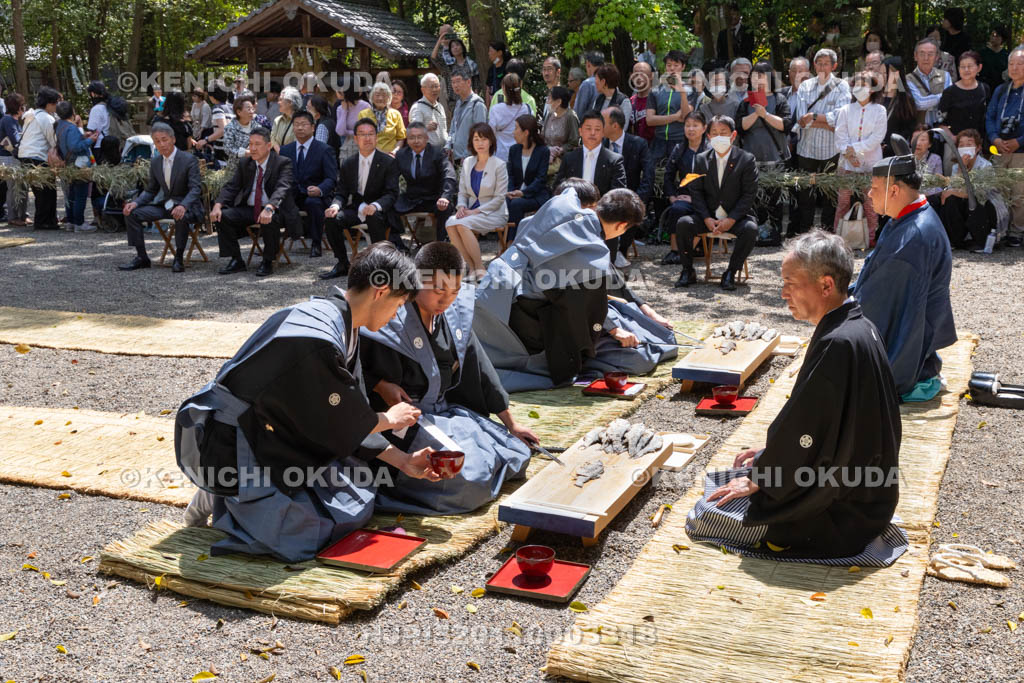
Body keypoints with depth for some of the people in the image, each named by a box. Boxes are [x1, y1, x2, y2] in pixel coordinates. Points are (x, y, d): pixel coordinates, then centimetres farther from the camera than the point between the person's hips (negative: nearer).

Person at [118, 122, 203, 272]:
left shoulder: (189, 160, -12)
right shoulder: (155, 162, 6)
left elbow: (196, 188, -20)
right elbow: (150, 190, 14)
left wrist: (183, 206, -39)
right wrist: (135, 202, -7)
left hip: (186, 206, -6)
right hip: (164, 204, 6)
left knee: (181, 217, -40)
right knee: (131, 213, -9)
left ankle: (179, 258, -20)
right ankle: (141, 257, -1)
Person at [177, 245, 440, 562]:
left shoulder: (339, 323, 3)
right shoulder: (318, 339, -29)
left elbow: (348, 416, 7)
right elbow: (340, 428, -17)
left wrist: (403, 461, 4)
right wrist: (389, 420, 2)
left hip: (271, 434, 10)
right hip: (231, 443, -10)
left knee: (358, 503, 4)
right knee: (310, 532, -15)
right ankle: (219, 499, 3)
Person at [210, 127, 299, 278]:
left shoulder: (283, 163, -9)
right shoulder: (244, 163, 9)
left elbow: (282, 188, -26)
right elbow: (231, 186, 4)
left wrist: (269, 208, -45)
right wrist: (218, 205, -17)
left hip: (274, 210, -5)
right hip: (248, 209, 5)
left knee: (270, 220, -38)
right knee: (223, 216, -17)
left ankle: (268, 262, -16)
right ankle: (236, 260, -4)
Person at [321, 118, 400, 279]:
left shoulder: (388, 162, -4)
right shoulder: (348, 164, 8)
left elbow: (391, 193, -12)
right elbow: (341, 193, 8)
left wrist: (375, 206, -33)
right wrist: (335, 206, -17)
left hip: (379, 211, -4)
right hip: (356, 209, 4)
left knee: (373, 217, -38)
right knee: (332, 219, -23)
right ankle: (343, 264, -8)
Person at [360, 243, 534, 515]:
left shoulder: (455, 314, 5)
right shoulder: (390, 321, -17)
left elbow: (479, 367, 13)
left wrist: (510, 424, 17)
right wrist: (380, 385, -26)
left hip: (446, 411, 8)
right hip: (405, 420, -8)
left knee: (517, 456, 3)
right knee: (469, 482, -25)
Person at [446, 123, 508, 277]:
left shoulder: (499, 165, -5)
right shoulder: (467, 162, 11)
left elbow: (499, 198, -8)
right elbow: (462, 192, 13)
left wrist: (476, 211, -16)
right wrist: (461, 207, -9)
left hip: (494, 213, -5)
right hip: (472, 211, 5)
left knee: (463, 224, -31)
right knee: (450, 223, -26)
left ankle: (480, 268, -19)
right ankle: (472, 267, -19)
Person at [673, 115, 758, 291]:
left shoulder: (747, 160, -3)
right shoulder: (701, 159, 5)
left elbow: (749, 194, -7)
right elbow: (696, 192, 2)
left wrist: (731, 220, -19)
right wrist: (707, 219, -14)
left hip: (736, 216, -2)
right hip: (708, 216, 2)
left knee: (750, 229, -33)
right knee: (683, 223, -24)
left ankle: (730, 273, -16)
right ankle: (688, 271, -9)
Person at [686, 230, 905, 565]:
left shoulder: (838, 344, -29)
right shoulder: (858, 325, 3)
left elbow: (805, 428, -23)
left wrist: (758, 479, -9)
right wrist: (769, 453, 14)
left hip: (845, 509, -10)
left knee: (703, 517, -7)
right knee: (719, 482, 20)